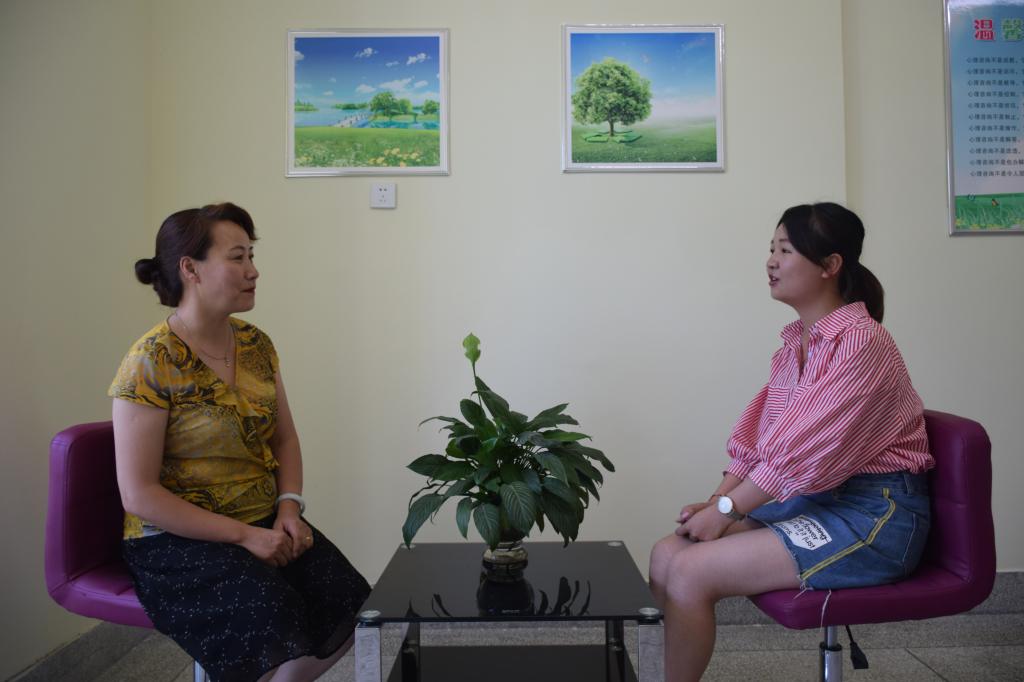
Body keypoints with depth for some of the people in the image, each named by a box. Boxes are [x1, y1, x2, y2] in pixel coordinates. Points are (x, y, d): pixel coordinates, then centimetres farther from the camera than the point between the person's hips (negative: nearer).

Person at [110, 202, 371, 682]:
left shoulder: (256, 345, 5)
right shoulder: (151, 362, -13)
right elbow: (139, 494, -15)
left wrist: (289, 508, -4)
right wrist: (245, 535, -18)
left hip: (267, 524, 6)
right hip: (176, 538, -5)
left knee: (347, 604, -15)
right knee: (274, 615, -28)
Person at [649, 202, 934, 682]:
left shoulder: (860, 341, -16)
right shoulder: (796, 341, 10)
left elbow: (804, 449, -21)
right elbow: (757, 436, 8)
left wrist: (726, 509, -15)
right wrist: (715, 501, -4)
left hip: (874, 514, -8)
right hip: (812, 499, 8)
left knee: (690, 573, -18)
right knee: (666, 555, -4)